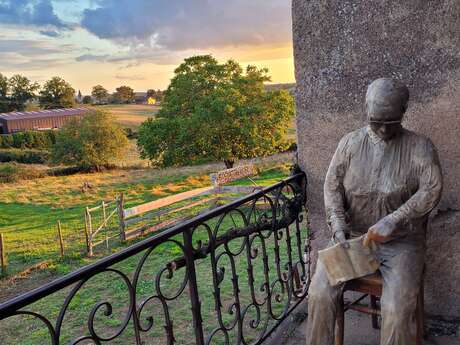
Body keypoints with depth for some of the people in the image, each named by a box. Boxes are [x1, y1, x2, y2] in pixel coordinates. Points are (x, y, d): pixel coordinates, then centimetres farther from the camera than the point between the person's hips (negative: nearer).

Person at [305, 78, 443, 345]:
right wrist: (338, 227, -15)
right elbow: (332, 185, 0)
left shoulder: (420, 147, -2)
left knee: (398, 308, -22)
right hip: (353, 234, 2)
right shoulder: (350, 143, 4)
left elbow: (432, 190, -13)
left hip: (401, 240, -1)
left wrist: (392, 221, -25)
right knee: (320, 293, -15)